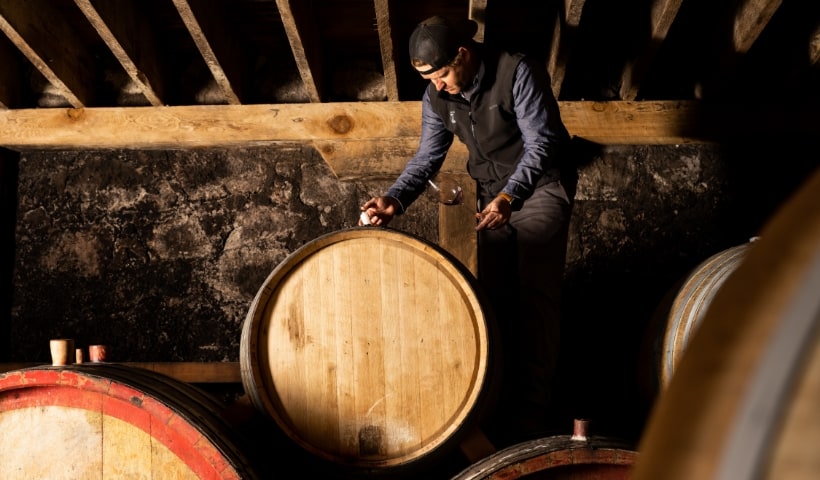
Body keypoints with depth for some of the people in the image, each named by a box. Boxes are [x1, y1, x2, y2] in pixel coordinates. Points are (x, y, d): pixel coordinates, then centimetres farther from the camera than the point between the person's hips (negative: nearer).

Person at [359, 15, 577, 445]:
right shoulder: (437, 97, -4)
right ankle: (502, 389, 12)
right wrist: (394, 200, -16)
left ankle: (533, 403, -10)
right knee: (493, 291, 1)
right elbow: (427, 157, 1)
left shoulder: (518, 74, -21)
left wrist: (509, 196, -35)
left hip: (541, 185, -5)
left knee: (535, 291, -13)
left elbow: (540, 144, -21)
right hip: (492, 193, 6)